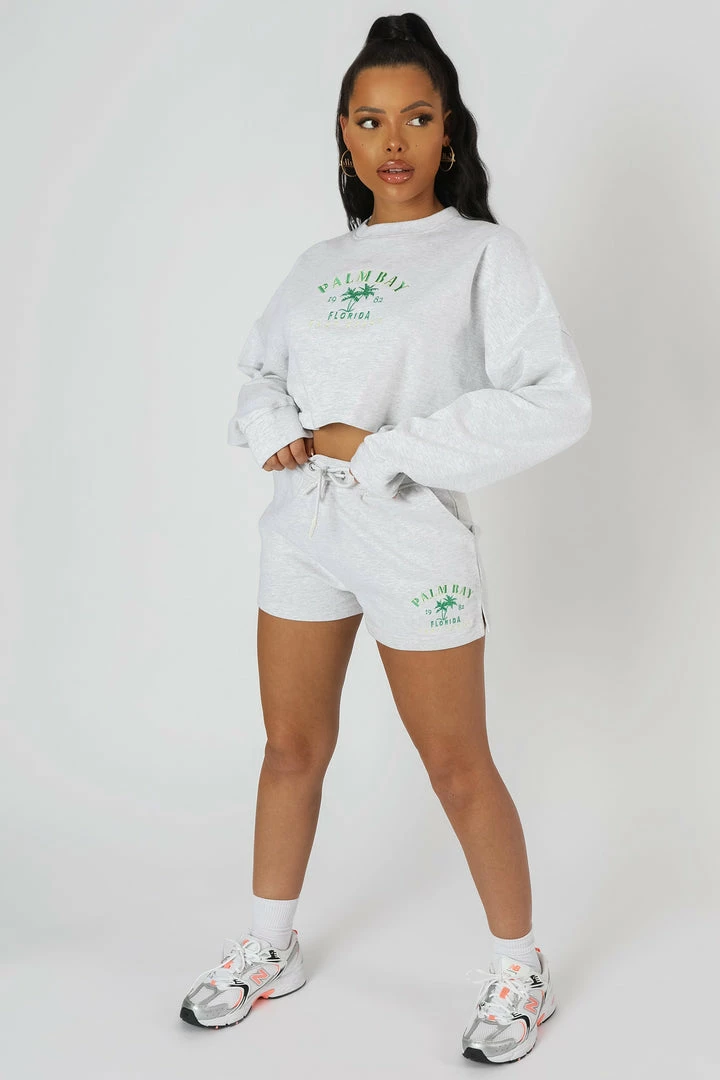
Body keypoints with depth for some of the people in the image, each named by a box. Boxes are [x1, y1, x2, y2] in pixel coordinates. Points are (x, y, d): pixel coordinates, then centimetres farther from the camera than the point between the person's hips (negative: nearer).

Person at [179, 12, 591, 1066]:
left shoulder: (485, 252, -6)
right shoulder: (320, 262, 11)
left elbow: (559, 401, -15)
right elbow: (260, 371, 18)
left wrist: (385, 448, -18)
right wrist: (278, 430, -7)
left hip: (414, 536, -5)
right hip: (300, 526, 5)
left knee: (458, 769, 5)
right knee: (293, 748, 15)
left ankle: (521, 972, 26)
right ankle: (269, 950, 35)